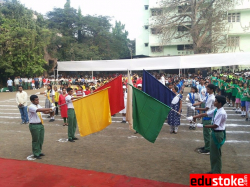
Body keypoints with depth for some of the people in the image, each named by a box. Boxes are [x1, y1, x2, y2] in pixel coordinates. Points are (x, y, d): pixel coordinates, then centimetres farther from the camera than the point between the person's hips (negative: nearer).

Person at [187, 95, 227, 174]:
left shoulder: (221, 113, -23)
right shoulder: (216, 110, 3)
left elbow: (215, 125, -23)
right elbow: (205, 114, 5)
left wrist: (203, 126, -18)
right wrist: (194, 117, 1)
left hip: (218, 134, -9)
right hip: (214, 132, 9)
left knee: (216, 154, 3)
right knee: (213, 153, 17)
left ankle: (217, 172, 17)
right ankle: (214, 170, 31)